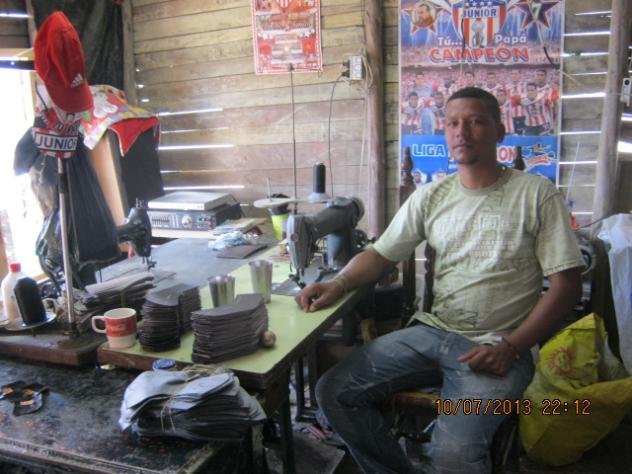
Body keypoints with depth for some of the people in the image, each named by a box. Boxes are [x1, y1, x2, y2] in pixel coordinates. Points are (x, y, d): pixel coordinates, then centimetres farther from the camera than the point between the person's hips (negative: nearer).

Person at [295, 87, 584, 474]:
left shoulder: (537, 194, -3)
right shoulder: (430, 196, 9)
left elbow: (567, 284, -4)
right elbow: (381, 254, 10)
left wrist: (511, 348, -14)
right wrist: (339, 284, -10)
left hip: (498, 347, -4)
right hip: (432, 332, 5)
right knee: (334, 392, -8)